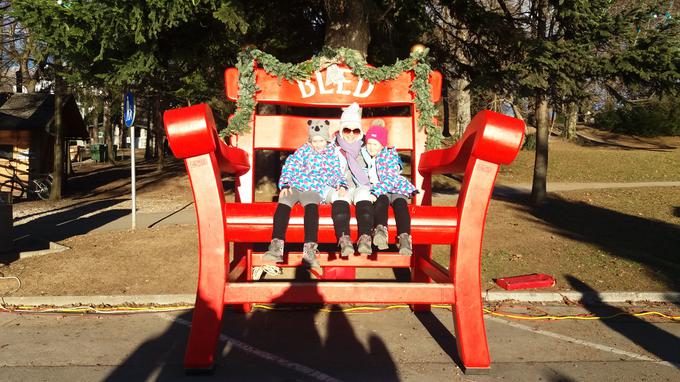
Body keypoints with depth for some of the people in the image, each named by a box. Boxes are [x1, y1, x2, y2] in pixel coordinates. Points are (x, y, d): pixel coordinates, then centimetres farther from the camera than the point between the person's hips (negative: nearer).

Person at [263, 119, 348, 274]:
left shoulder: (332, 154, 16)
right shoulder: (303, 150, 14)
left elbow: (336, 174, 20)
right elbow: (289, 167, 9)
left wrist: (341, 185, -2)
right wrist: (285, 185, -5)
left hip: (314, 191, -1)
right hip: (294, 186, 1)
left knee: (311, 207, -35)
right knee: (283, 203, -31)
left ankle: (309, 251, -47)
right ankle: (276, 247, -39)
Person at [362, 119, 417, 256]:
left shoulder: (390, 155, -1)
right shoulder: (362, 155, 8)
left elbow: (391, 179, -14)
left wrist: (375, 193, -27)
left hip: (395, 188, -1)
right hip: (377, 192, 1)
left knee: (400, 203, -32)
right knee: (382, 199, -34)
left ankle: (404, 237, -52)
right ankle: (381, 230, -59)